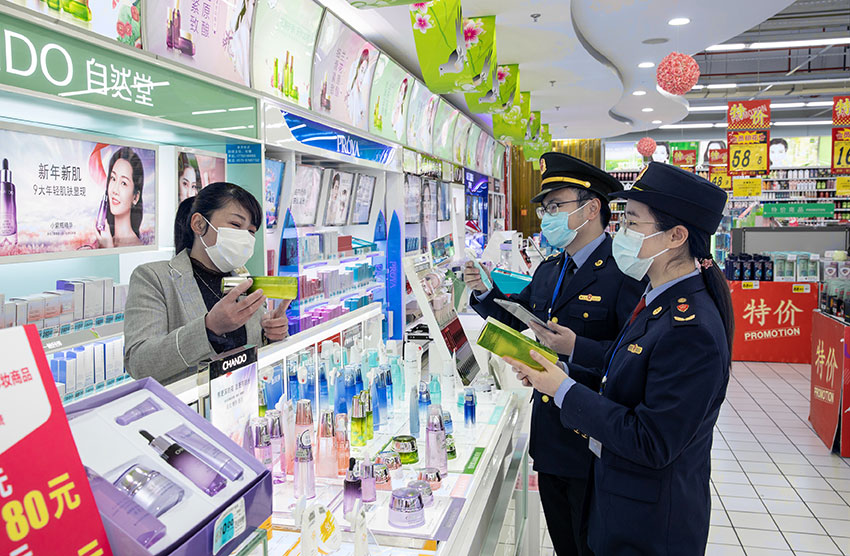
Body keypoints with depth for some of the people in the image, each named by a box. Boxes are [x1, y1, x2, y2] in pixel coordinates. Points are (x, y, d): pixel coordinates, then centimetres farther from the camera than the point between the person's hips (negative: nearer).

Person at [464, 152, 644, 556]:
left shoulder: (624, 272, -19)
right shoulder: (548, 270, 8)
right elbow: (512, 317, 17)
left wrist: (577, 348, -32)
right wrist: (484, 291, 0)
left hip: (594, 443, -7)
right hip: (549, 439, 8)